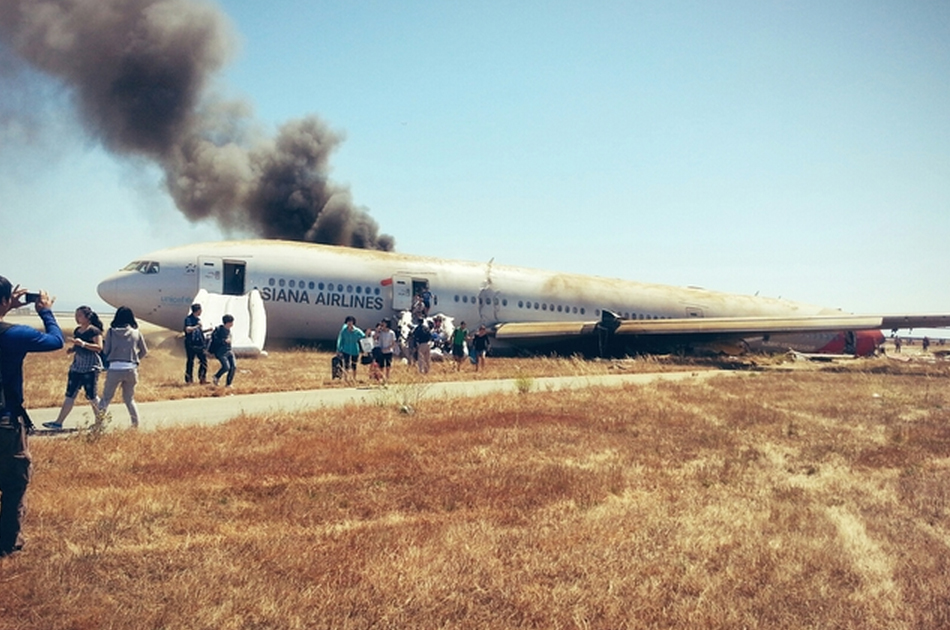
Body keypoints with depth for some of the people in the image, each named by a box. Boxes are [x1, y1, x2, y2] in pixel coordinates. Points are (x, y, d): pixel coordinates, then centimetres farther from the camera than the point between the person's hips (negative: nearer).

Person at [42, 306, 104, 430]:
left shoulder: (94, 331, -9)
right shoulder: (77, 331, 14)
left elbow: (99, 347, -18)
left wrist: (83, 343, -27)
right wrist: (72, 349, 3)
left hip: (91, 368, -7)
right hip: (76, 367, 7)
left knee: (91, 396, -1)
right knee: (70, 395, 4)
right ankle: (58, 423, 3)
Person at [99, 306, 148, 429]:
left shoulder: (111, 331, -1)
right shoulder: (136, 333, 4)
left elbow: (105, 351, 2)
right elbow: (144, 351, 10)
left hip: (114, 368, -2)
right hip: (131, 369, 2)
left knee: (106, 397, 11)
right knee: (129, 399, 15)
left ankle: (98, 421, 4)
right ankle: (136, 423, 9)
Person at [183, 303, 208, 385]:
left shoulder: (198, 319, 15)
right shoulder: (188, 319, -10)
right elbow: (188, 330, -25)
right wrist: (197, 326, -24)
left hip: (199, 344, 8)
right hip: (191, 344, -8)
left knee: (204, 361, 3)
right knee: (190, 362, -1)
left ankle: (202, 379, 8)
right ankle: (189, 380, 7)